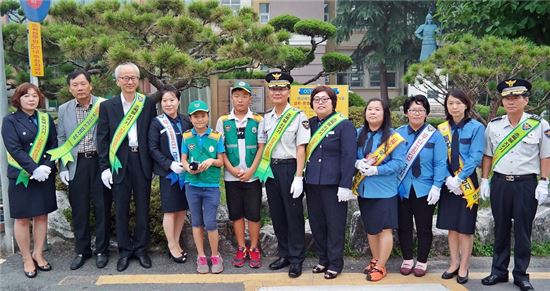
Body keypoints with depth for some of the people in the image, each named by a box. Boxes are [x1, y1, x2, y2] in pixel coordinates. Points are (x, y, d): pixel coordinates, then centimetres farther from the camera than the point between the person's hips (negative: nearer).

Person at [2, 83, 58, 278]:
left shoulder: (46, 119, 8)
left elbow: (54, 145, 3)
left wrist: (47, 167, -13)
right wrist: (35, 169, -21)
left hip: (45, 176, 4)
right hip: (21, 177, -3)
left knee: (41, 216, 9)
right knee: (22, 219, 4)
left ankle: (38, 254, 21)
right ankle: (27, 259, 14)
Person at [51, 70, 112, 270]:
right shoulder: (64, 110, 7)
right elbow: (61, 140, 11)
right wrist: (63, 167, 4)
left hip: (99, 162, -2)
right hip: (76, 165, 2)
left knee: (102, 209, 5)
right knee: (79, 211, 9)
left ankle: (101, 250, 19)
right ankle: (81, 251, 24)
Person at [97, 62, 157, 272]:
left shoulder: (149, 104, 4)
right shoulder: (107, 106, 3)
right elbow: (102, 138, 2)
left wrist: (155, 164, 1)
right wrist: (104, 167, -4)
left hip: (142, 162, 0)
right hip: (119, 163, 0)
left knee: (143, 207, 8)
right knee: (121, 209, 7)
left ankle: (141, 248, 22)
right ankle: (124, 250, 21)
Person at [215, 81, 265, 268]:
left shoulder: (258, 120, 1)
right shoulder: (223, 121, 4)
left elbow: (261, 147, -2)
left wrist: (251, 170, -11)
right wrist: (232, 169, -9)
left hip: (252, 175, -1)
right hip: (231, 175, 1)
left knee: (253, 213, 3)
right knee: (236, 213, 8)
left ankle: (254, 249, 16)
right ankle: (241, 249, 20)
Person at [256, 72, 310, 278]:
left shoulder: (299, 117, -7)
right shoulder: (266, 118, 10)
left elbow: (301, 149, -9)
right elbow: (263, 147, 14)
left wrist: (298, 177, -13)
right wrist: (263, 171, 8)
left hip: (290, 168, -6)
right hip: (271, 169, 6)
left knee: (293, 215, 1)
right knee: (277, 214, 12)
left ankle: (296, 259, 13)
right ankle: (284, 255, 26)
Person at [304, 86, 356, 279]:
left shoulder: (344, 125, -6)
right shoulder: (309, 124, 9)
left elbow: (349, 156, -12)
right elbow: (303, 152, 13)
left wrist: (345, 185, -17)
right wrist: (302, 178, 7)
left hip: (333, 184, -5)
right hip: (312, 183, 5)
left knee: (335, 225, 4)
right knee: (316, 224, 13)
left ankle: (335, 264, 17)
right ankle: (323, 260, 28)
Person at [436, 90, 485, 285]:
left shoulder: (476, 128, -6)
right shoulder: (441, 129, 5)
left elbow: (475, 157, -12)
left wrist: (459, 179, -18)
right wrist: (448, 178, -13)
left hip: (467, 183, -3)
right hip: (448, 183, 4)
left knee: (465, 227, 3)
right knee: (451, 226, 9)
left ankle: (464, 267, 16)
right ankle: (454, 263, 23)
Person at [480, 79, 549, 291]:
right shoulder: (493, 126, 4)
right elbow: (488, 155, 10)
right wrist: (484, 180, 7)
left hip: (526, 184, -2)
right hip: (499, 182, 3)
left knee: (523, 230, 5)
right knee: (501, 228, 11)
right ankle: (499, 271, 22)